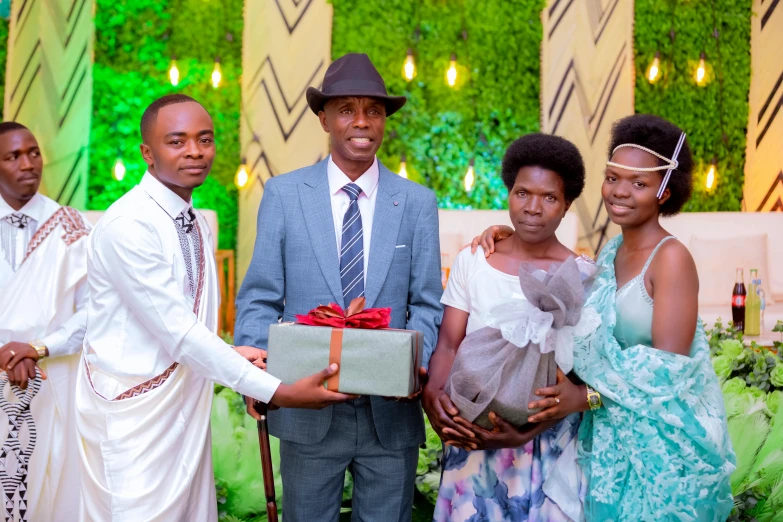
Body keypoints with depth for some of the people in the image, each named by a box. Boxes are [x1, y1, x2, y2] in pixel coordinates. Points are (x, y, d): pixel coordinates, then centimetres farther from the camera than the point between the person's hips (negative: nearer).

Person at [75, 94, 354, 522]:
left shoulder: (196, 223, 9)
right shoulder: (128, 226, -18)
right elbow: (177, 332, -22)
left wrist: (232, 355, -7)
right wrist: (276, 391, -22)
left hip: (188, 410, 8)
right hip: (135, 418, -8)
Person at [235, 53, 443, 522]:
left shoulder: (418, 202, 4)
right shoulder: (284, 194, 2)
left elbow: (427, 303, 3)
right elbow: (260, 298, 0)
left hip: (391, 411, 1)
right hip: (307, 410, -1)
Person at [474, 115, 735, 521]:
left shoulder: (671, 258, -14)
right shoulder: (610, 252, 7)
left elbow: (669, 366, -19)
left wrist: (586, 395, -24)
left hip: (666, 441, -6)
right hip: (610, 437, 7)